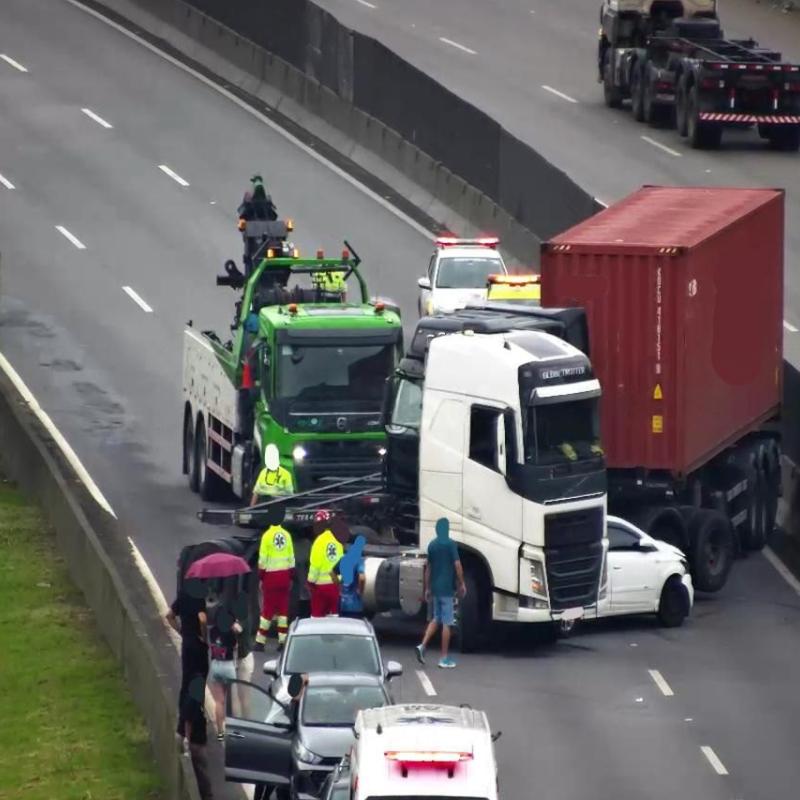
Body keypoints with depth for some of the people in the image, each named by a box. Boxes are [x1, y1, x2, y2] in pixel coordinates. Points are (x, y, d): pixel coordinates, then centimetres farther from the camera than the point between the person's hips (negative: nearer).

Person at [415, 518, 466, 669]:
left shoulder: (432, 545, 9)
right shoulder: (450, 544, -9)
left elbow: (428, 567, 13)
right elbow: (457, 565, -13)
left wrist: (427, 588, 19)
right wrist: (461, 584, -3)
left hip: (435, 588, 6)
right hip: (447, 589, -6)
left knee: (435, 619, 18)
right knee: (447, 623, -2)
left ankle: (423, 645, 1)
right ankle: (444, 658, 0)